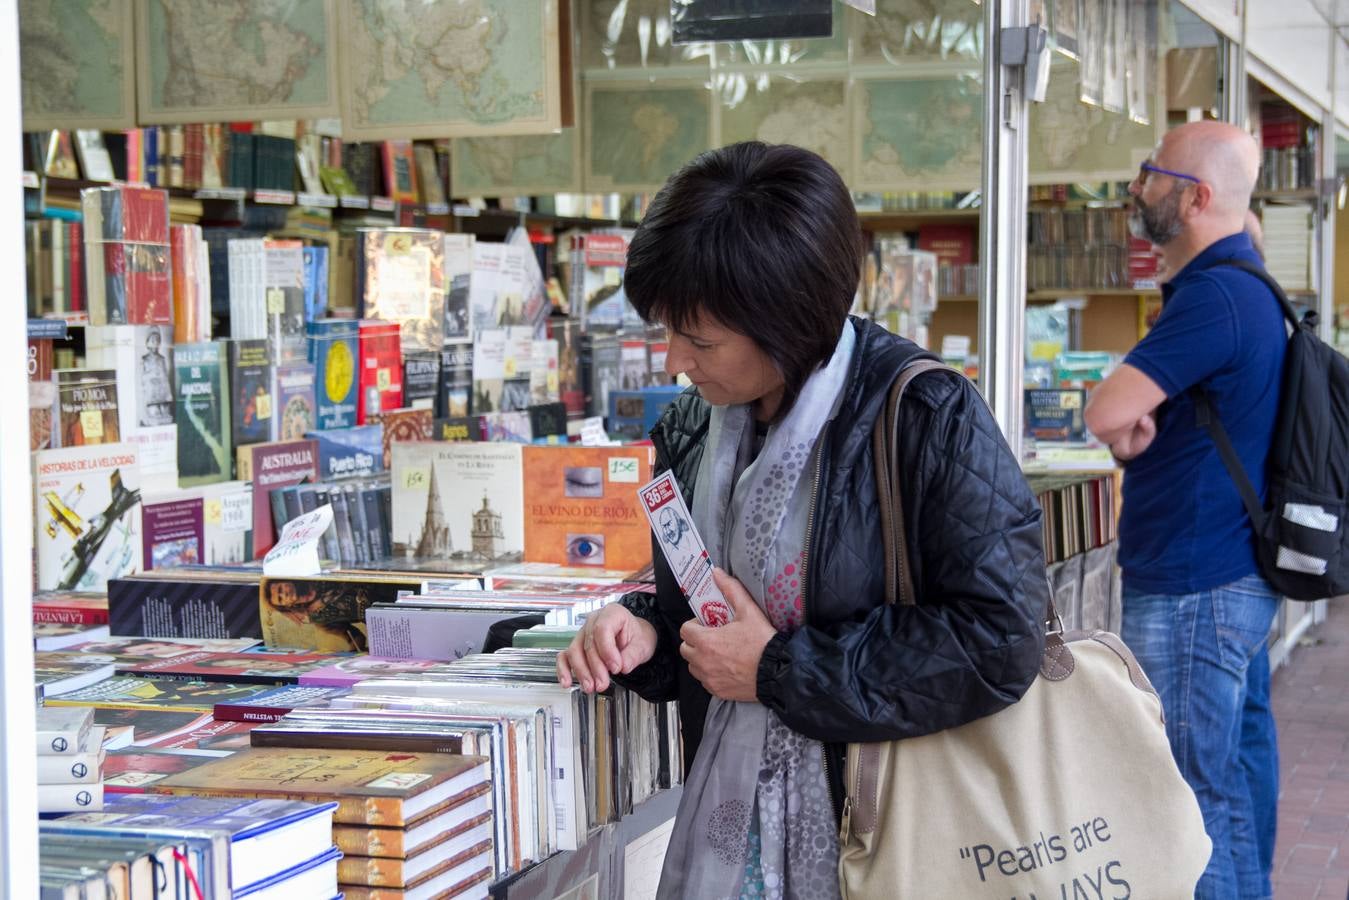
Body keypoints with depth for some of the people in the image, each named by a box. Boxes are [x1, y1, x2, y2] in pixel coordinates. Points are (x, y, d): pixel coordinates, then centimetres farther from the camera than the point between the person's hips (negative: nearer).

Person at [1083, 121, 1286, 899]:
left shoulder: (1212, 296, -20)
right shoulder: (1247, 284, 14)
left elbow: (1106, 413, -25)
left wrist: (1125, 424, -3)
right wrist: (1139, 430, -4)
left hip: (1193, 586, -10)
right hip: (1240, 570, 10)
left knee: (1194, 790, -6)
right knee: (1240, 760, 17)